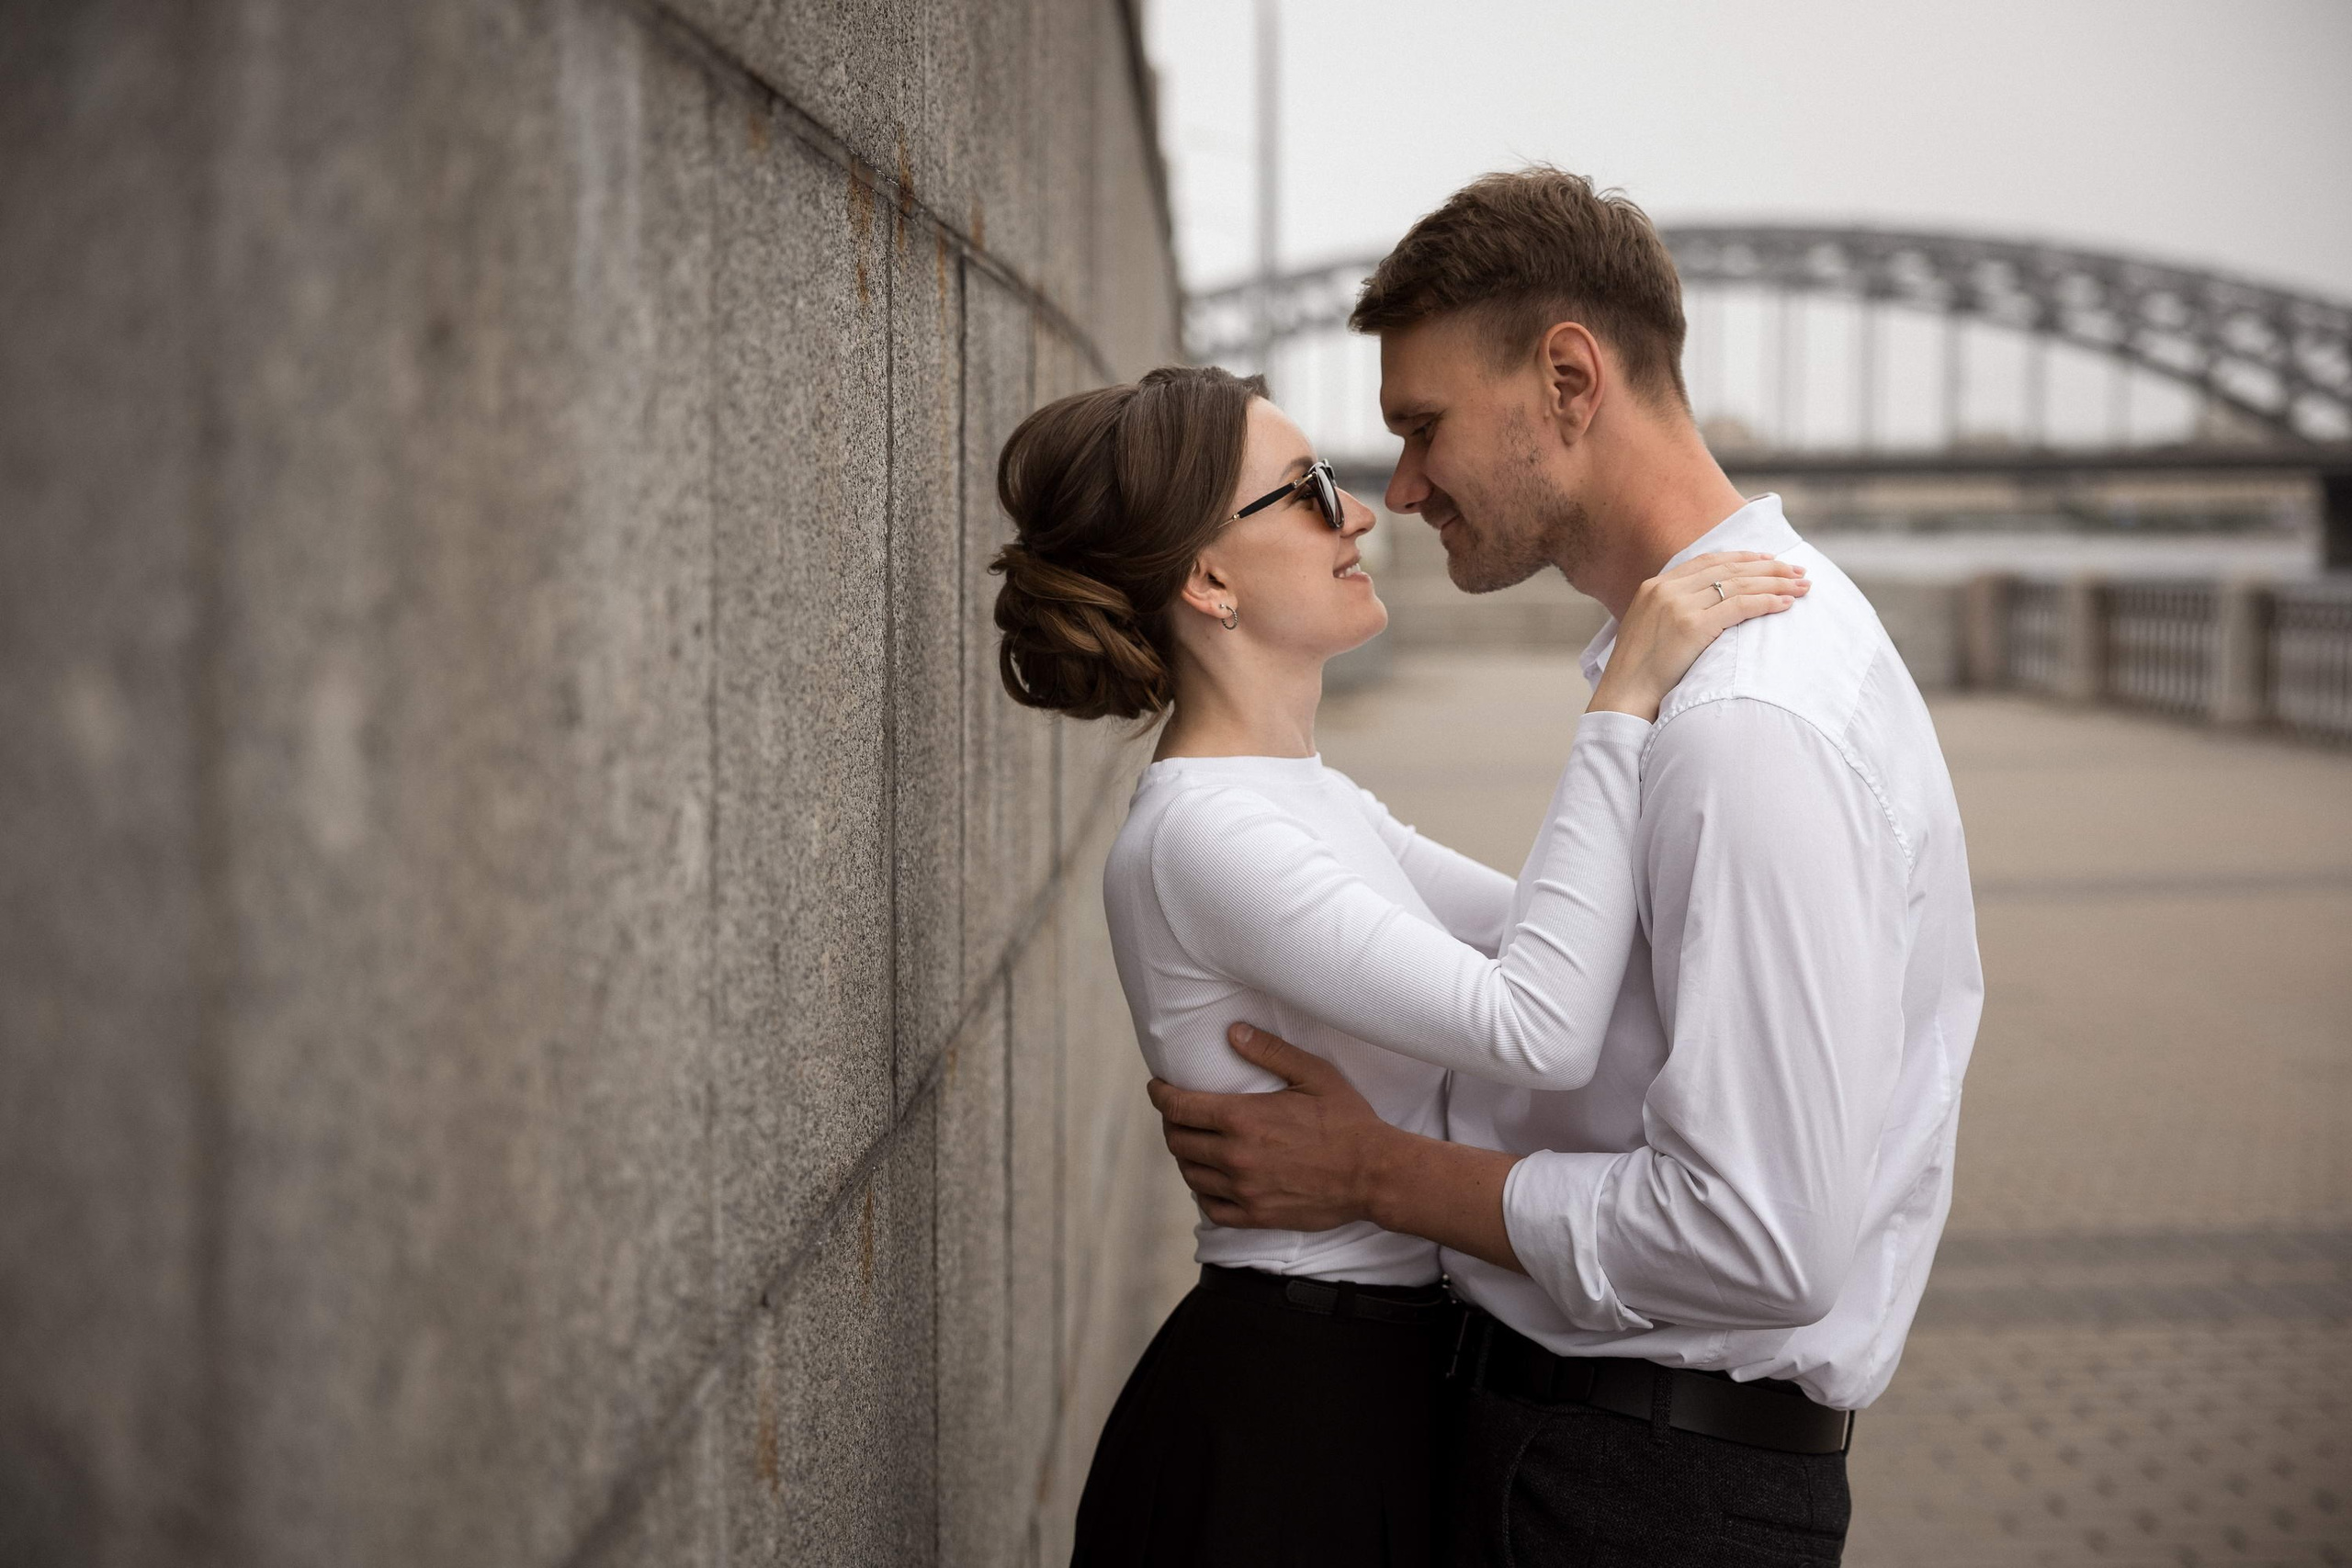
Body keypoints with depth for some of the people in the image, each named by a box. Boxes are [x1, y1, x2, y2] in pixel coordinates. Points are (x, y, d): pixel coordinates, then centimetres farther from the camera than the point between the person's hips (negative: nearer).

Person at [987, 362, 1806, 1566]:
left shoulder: (1307, 796, 10)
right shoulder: (1200, 836, -22)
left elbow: (1538, 931, 13)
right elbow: (1538, 1027, -30)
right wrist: (1624, 707, -28)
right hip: (1286, 1426, -9)